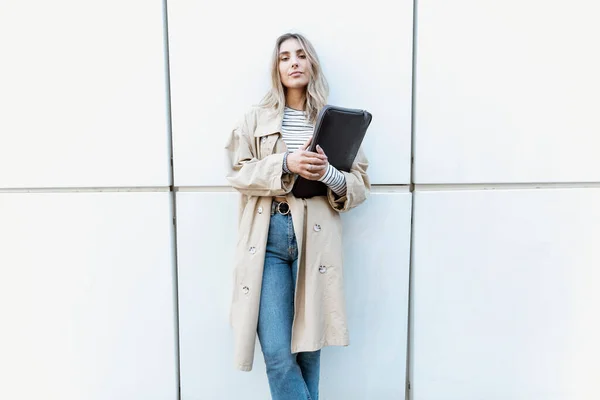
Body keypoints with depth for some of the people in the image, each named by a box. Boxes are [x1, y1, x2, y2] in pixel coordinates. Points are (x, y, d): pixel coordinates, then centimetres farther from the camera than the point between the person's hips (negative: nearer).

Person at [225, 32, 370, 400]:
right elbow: (238, 173, 0)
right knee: (277, 353, -4)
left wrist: (328, 174, -15)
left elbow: (361, 184, 6)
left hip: (315, 239, 1)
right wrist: (286, 164, -16)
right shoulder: (256, 119, 11)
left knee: (309, 347, 8)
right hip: (268, 239, 0)